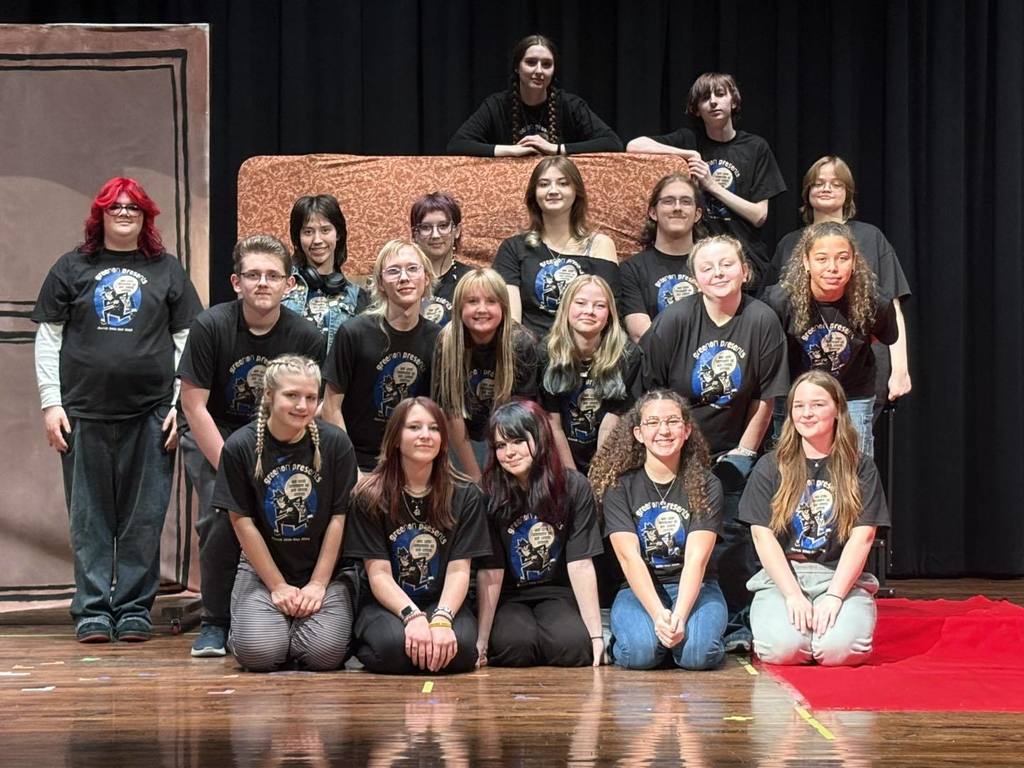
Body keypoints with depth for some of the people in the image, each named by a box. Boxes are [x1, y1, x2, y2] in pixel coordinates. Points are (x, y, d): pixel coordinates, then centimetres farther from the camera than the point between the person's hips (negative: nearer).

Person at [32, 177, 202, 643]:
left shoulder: (167, 271, 10)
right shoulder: (73, 268, 9)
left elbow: (186, 340, 8)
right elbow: (48, 338, 8)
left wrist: (181, 405, 0)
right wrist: (51, 403, -1)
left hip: (150, 413, 0)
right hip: (85, 412, 0)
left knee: (144, 517, 1)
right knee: (89, 518, 2)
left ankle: (135, 608, 10)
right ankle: (92, 611, 8)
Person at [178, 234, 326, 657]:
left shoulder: (308, 338, -13)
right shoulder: (211, 326, -18)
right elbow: (194, 406, -15)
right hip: (213, 436, -2)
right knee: (222, 510, -26)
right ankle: (215, 621, -6)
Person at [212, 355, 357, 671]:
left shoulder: (335, 443, -6)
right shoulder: (240, 446, -8)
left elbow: (338, 517, -3)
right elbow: (242, 522, -6)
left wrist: (318, 584, -7)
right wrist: (278, 586, -7)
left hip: (323, 571, 0)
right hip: (262, 570, 0)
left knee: (325, 653, -22)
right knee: (258, 652, -23)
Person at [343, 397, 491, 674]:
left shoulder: (465, 495, 1)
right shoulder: (369, 496, -3)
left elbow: (459, 570, -5)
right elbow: (378, 573, -9)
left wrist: (441, 619, -25)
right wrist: (413, 616, -27)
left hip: (443, 602, 1)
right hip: (387, 605, -1)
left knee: (461, 647, -34)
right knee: (394, 645, -36)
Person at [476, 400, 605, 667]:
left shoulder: (574, 487, -10)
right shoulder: (489, 494, -13)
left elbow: (580, 564, -11)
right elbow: (490, 572, -14)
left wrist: (596, 634, -16)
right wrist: (481, 641, -19)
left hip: (556, 594, 1)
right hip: (507, 598, -1)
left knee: (575, 645, -29)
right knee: (516, 644, -31)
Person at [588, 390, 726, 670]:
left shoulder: (706, 486, -2)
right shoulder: (619, 486, -3)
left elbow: (696, 559, -13)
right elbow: (630, 558, -14)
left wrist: (679, 616, -30)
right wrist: (659, 615, -29)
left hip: (693, 588, 1)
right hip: (640, 590, -1)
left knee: (698, 653, -30)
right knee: (640, 652, -32)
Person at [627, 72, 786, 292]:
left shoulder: (756, 147, 7)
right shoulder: (688, 140, 7)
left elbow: (759, 216, 2)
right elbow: (634, 146, -8)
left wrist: (713, 186, -6)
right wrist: (689, 154, -9)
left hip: (745, 257, 0)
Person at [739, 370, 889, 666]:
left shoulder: (860, 468, 7)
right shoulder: (770, 467, 8)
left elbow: (862, 537, -1)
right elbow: (763, 535, 0)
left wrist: (834, 596, -14)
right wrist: (793, 595, -13)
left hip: (842, 577, 0)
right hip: (781, 576, 0)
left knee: (839, 648, -30)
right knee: (782, 647, -29)